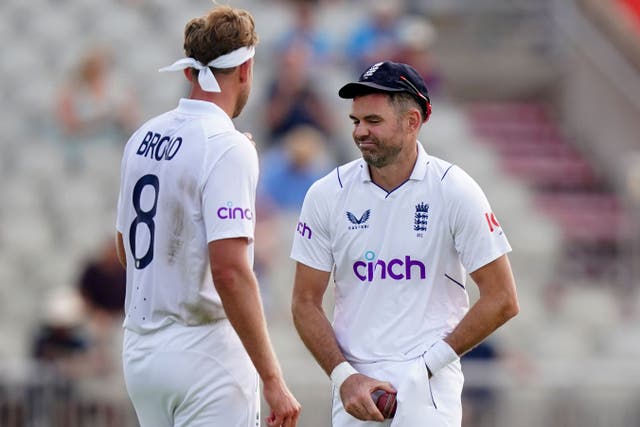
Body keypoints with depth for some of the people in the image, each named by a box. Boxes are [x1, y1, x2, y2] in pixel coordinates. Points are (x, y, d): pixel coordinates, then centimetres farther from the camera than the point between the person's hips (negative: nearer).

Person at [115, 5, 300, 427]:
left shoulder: (143, 138, 9)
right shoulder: (228, 149, -15)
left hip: (140, 352, 8)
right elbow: (229, 271, -24)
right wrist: (273, 380, -23)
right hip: (204, 355, -8)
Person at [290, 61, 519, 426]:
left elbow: (502, 300, -2)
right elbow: (306, 303, 7)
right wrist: (345, 377, -6)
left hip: (429, 386, -3)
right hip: (354, 383, 3)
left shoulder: (455, 191, -3)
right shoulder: (327, 194, 3)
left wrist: (432, 362, -7)